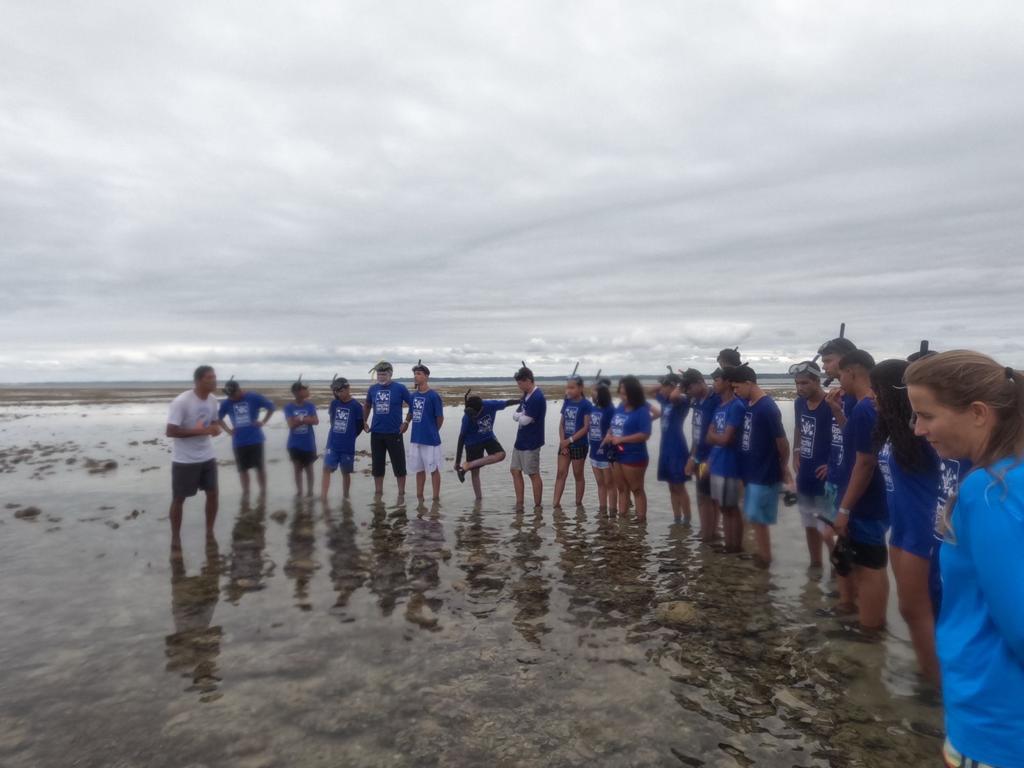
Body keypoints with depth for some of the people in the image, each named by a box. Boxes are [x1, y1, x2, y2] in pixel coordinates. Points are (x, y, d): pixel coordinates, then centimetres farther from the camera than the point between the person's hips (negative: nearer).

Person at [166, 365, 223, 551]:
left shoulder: (212, 400, 1)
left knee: (212, 493, 8)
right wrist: (199, 431, -27)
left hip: (207, 457, 6)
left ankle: (209, 534, 23)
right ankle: (175, 539, 19)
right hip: (184, 460, -6)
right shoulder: (181, 402, -20)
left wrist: (216, 428, -8)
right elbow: (170, 431, -22)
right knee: (179, 499, 6)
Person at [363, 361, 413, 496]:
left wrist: (407, 422, -8)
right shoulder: (372, 389, 6)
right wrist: (364, 422, 12)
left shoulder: (400, 388, -5)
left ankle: (401, 493, 14)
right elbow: (367, 406, 22)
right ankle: (378, 493, 24)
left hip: (394, 433, -4)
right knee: (377, 465, 11)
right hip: (376, 433, 4)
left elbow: (413, 406, -3)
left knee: (399, 465, 3)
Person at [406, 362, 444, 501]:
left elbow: (440, 418, -6)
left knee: (433, 469, 4)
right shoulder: (414, 395, 6)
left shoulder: (433, 396, -12)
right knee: (419, 469, 16)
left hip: (430, 439, -6)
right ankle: (419, 497, 27)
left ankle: (436, 498, 13)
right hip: (415, 438, 6)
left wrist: (432, 432, 4)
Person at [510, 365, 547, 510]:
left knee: (533, 474, 1)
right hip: (521, 440, 9)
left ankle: (537, 506, 12)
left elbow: (525, 420, -21)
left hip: (531, 442, -9)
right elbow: (515, 415, 8)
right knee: (515, 470, 12)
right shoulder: (526, 395, 10)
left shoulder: (537, 398, -20)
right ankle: (519, 504, 21)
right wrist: (522, 415, -12)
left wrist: (519, 416, -1)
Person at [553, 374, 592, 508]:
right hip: (565, 444, 5)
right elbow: (561, 423, 7)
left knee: (578, 475, 7)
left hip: (579, 445, -5)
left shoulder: (585, 404, -10)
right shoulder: (566, 402, 7)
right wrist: (562, 441, -5)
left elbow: (586, 427, -14)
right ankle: (556, 503, 3)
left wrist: (570, 440, -16)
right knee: (561, 473, 2)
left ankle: (578, 503, 19)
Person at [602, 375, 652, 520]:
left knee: (637, 490, 2)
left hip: (634, 457, -8)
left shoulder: (642, 411, -15)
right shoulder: (620, 408, 7)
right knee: (622, 489, 16)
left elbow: (645, 435, -23)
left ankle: (641, 520, 10)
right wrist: (608, 435, -3)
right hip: (617, 456, 8)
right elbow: (613, 426, 19)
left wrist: (621, 439, -23)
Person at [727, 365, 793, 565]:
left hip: (765, 474, -8)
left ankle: (765, 559, 14)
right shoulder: (747, 404, 4)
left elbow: (782, 442, -15)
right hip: (751, 471, 8)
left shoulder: (767, 408, -21)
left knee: (757, 518, 1)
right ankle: (762, 555, 29)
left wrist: (784, 468, -3)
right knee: (754, 517, 16)